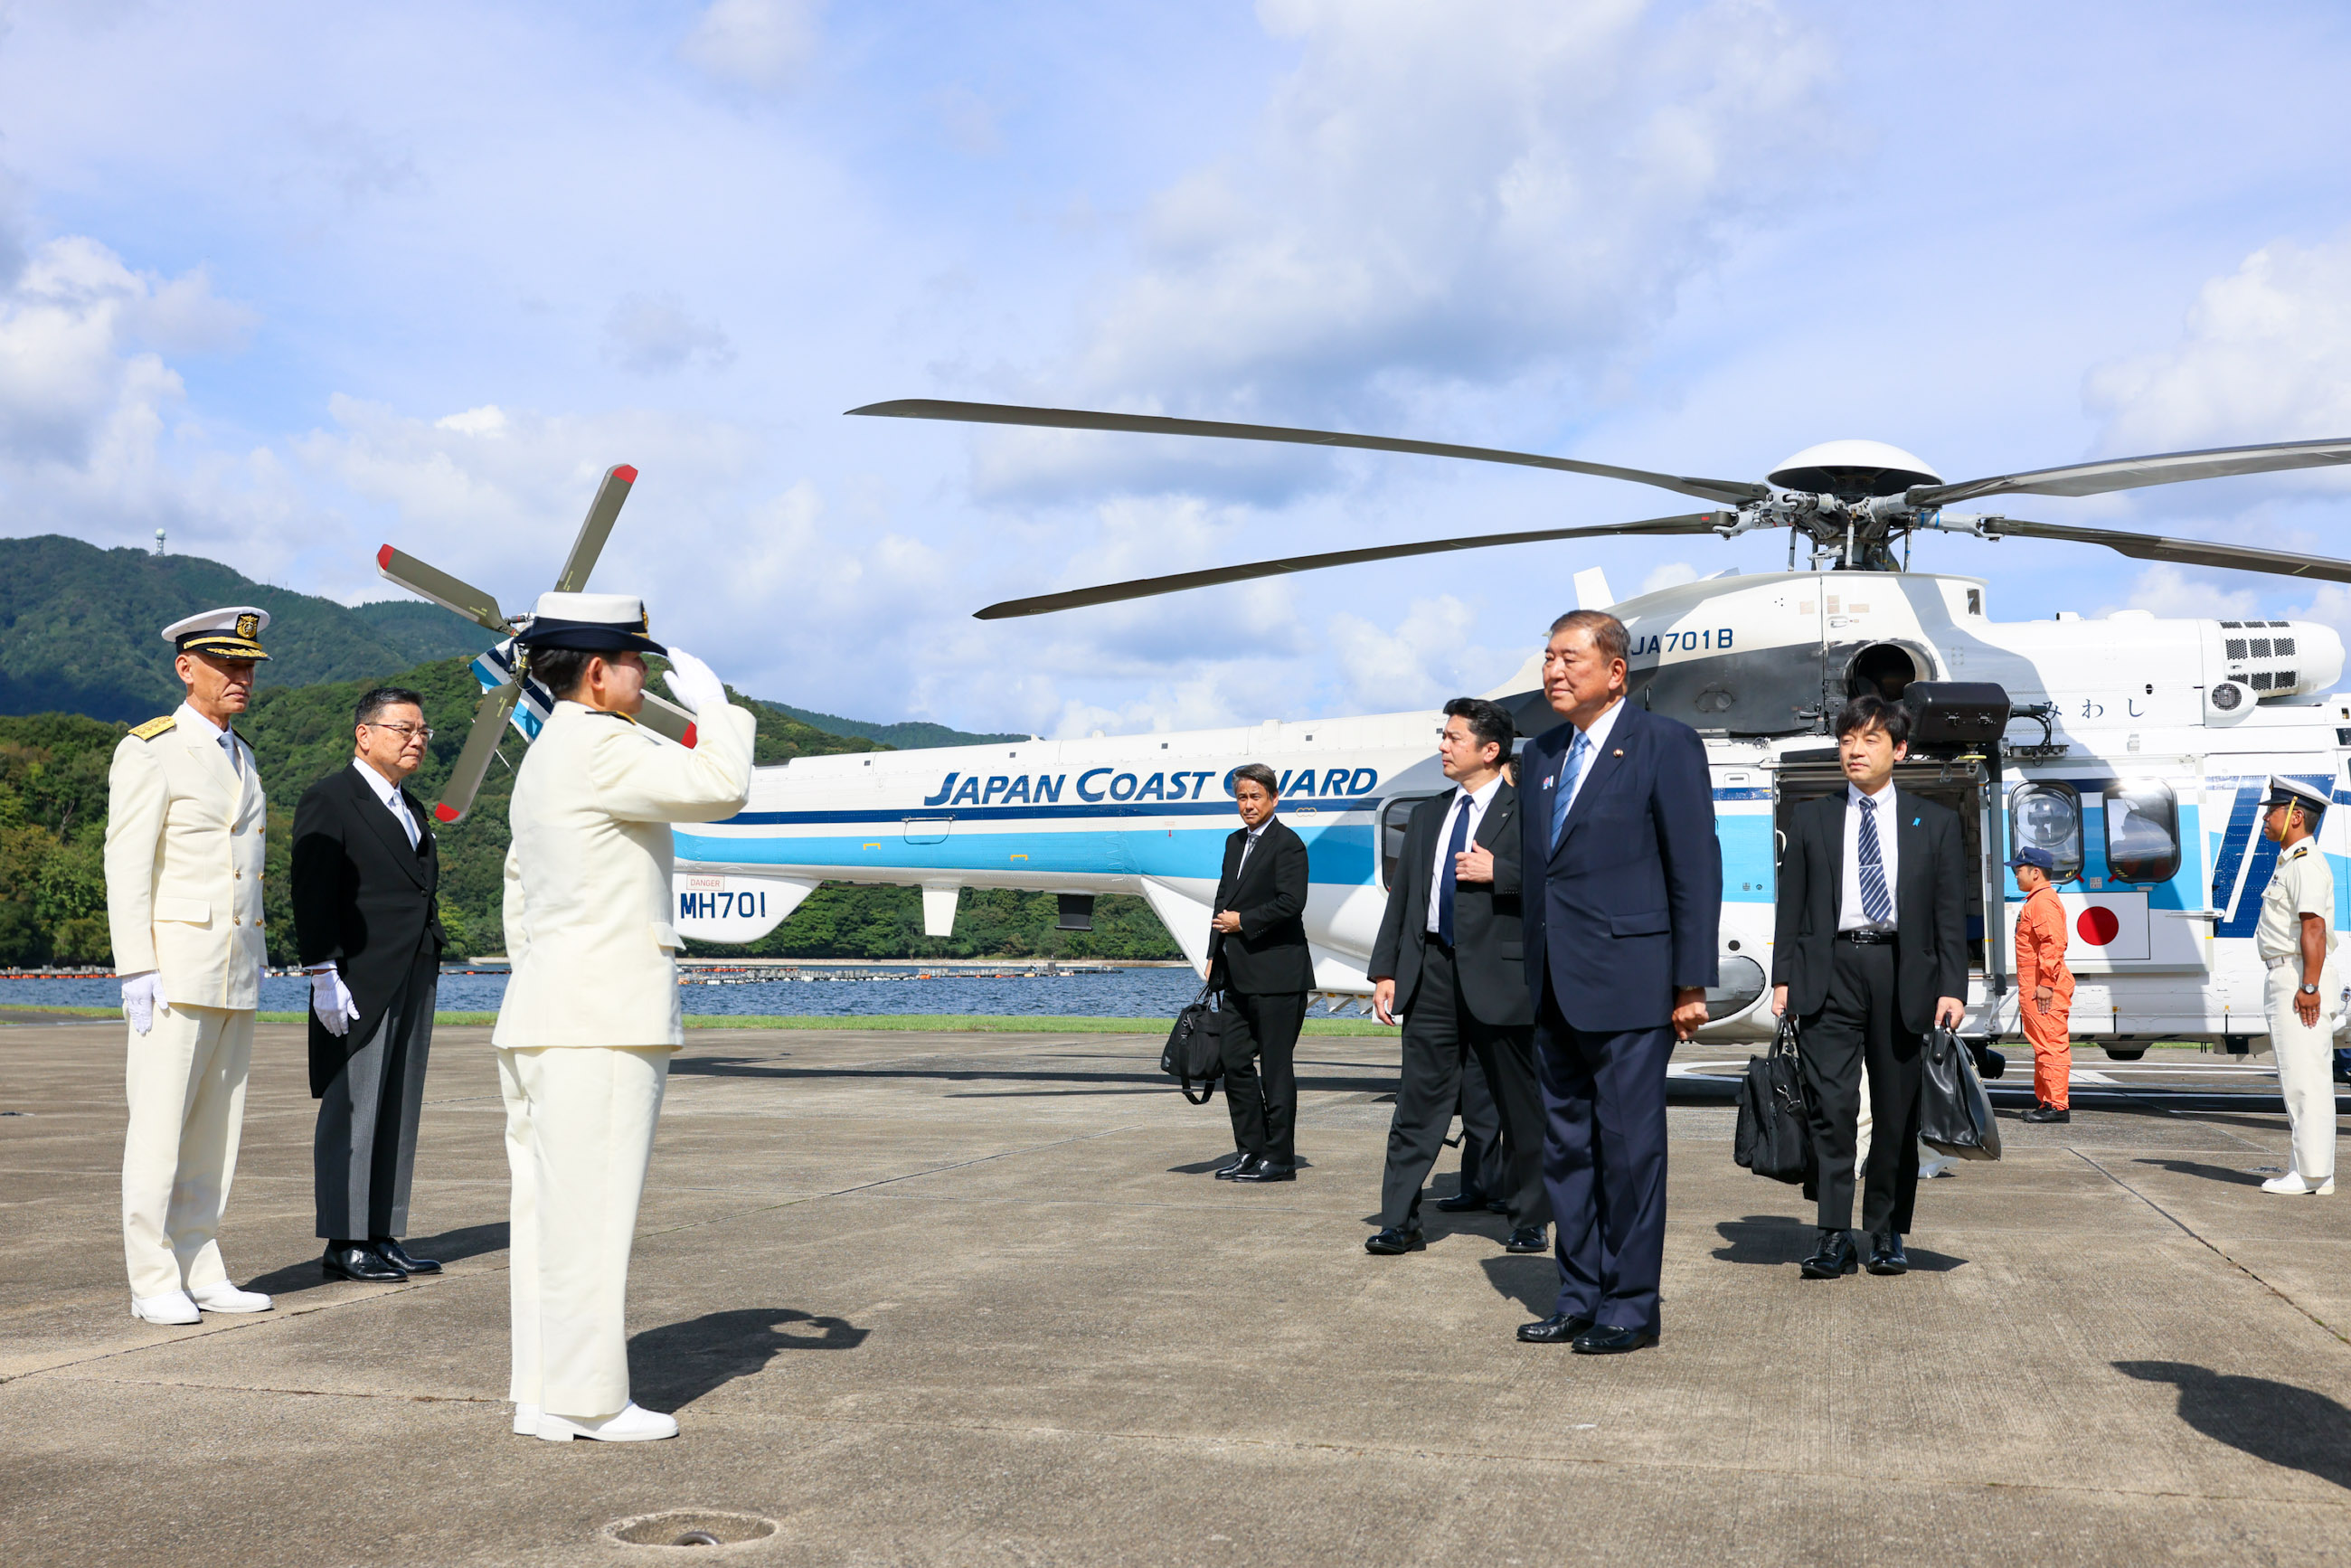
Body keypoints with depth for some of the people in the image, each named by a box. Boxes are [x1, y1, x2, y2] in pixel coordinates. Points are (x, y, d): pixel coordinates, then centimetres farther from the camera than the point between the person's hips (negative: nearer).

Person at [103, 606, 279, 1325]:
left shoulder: (241, 758, 16)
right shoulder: (149, 752, -7)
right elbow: (126, 868, -11)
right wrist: (136, 970, -17)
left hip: (238, 969, 7)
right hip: (174, 963, -7)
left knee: (216, 1129, 8)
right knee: (159, 1126, -4)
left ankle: (200, 1271, 14)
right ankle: (154, 1283, 3)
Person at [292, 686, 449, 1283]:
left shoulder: (412, 809, 20)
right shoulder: (329, 800, -5)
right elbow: (312, 896, -12)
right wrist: (325, 976, -19)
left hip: (413, 985, 8)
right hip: (359, 985, -8)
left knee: (398, 1113, 9)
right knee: (351, 1113, -2)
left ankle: (382, 1237, 16)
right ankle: (344, 1244, 4)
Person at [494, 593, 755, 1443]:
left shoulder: (543, 757, 21)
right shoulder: (600, 746, -12)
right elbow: (719, 787, -20)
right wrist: (710, 700, -4)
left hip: (543, 1019, 10)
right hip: (603, 1022, -10)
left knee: (550, 1208, 11)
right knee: (589, 1212, -6)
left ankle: (543, 1390, 17)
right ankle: (583, 1401, 0)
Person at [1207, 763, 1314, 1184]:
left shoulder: (1287, 844, -8)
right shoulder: (1235, 842, 17)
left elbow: (1290, 903, -18)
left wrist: (1242, 922, -12)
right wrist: (1215, 956, 12)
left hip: (1276, 974, -8)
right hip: (1239, 975, 8)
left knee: (1275, 1068, -2)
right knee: (1235, 1063, 9)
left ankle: (1279, 1158, 6)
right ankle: (1250, 1152, 18)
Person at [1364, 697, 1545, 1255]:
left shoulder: (1525, 811, -2)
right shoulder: (1428, 814, 16)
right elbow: (1402, 895, 15)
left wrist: (1498, 872, -17)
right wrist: (1385, 971, 9)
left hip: (1498, 975, -5)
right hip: (1432, 974, 5)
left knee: (1520, 1107, 6)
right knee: (1418, 1103, 4)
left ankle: (1528, 1224, 19)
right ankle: (1400, 1224, 8)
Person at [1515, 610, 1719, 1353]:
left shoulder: (1665, 745, -6)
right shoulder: (1539, 756, 14)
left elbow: (1696, 870, -9)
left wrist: (1691, 985, -12)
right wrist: (1530, 974, 12)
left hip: (1627, 984, -7)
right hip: (1554, 989, 7)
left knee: (1628, 1145, 0)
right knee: (1565, 1145, 12)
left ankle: (1630, 1306, 12)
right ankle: (1580, 1298, 23)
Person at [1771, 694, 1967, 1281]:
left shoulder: (1936, 823, 13)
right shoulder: (1810, 819, 13)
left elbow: (1951, 914, 8)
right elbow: (1792, 906, 10)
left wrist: (1952, 988, -1)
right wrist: (1784, 979, 1)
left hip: (1903, 973, 1)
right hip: (1829, 972, 0)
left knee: (1897, 1112, 5)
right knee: (1830, 1105, -10)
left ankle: (1887, 1235, 17)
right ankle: (1834, 1238, -6)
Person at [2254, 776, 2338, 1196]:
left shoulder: (2306, 863, -14)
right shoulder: (2290, 862, 19)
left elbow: (2313, 928, -22)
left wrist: (2309, 987, -26)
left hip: (2302, 979, -11)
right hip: (2286, 979, 11)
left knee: (2305, 1077, -9)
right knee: (2296, 1078, 13)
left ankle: (2312, 1174, -7)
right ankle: (2305, 1168, 18)